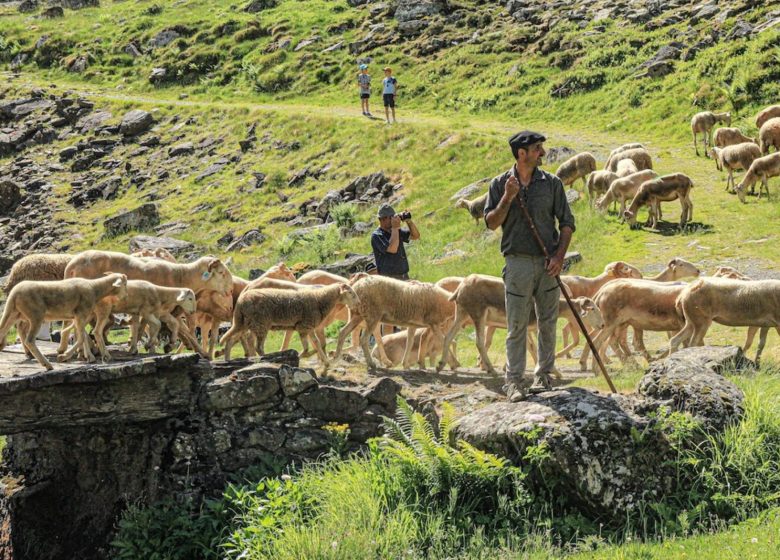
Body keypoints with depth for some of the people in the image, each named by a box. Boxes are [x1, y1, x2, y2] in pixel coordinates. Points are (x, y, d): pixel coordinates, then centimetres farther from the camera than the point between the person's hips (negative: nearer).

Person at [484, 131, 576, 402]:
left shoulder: (551, 183, 5)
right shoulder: (500, 184, 2)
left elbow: (567, 222, 6)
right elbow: (491, 223, -3)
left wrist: (559, 256, -5)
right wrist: (507, 198, -17)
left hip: (547, 263, 2)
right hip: (518, 262, -2)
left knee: (547, 323, 8)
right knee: (517, 326, -3)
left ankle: (543, 375, 19)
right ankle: (515, 382, -1)